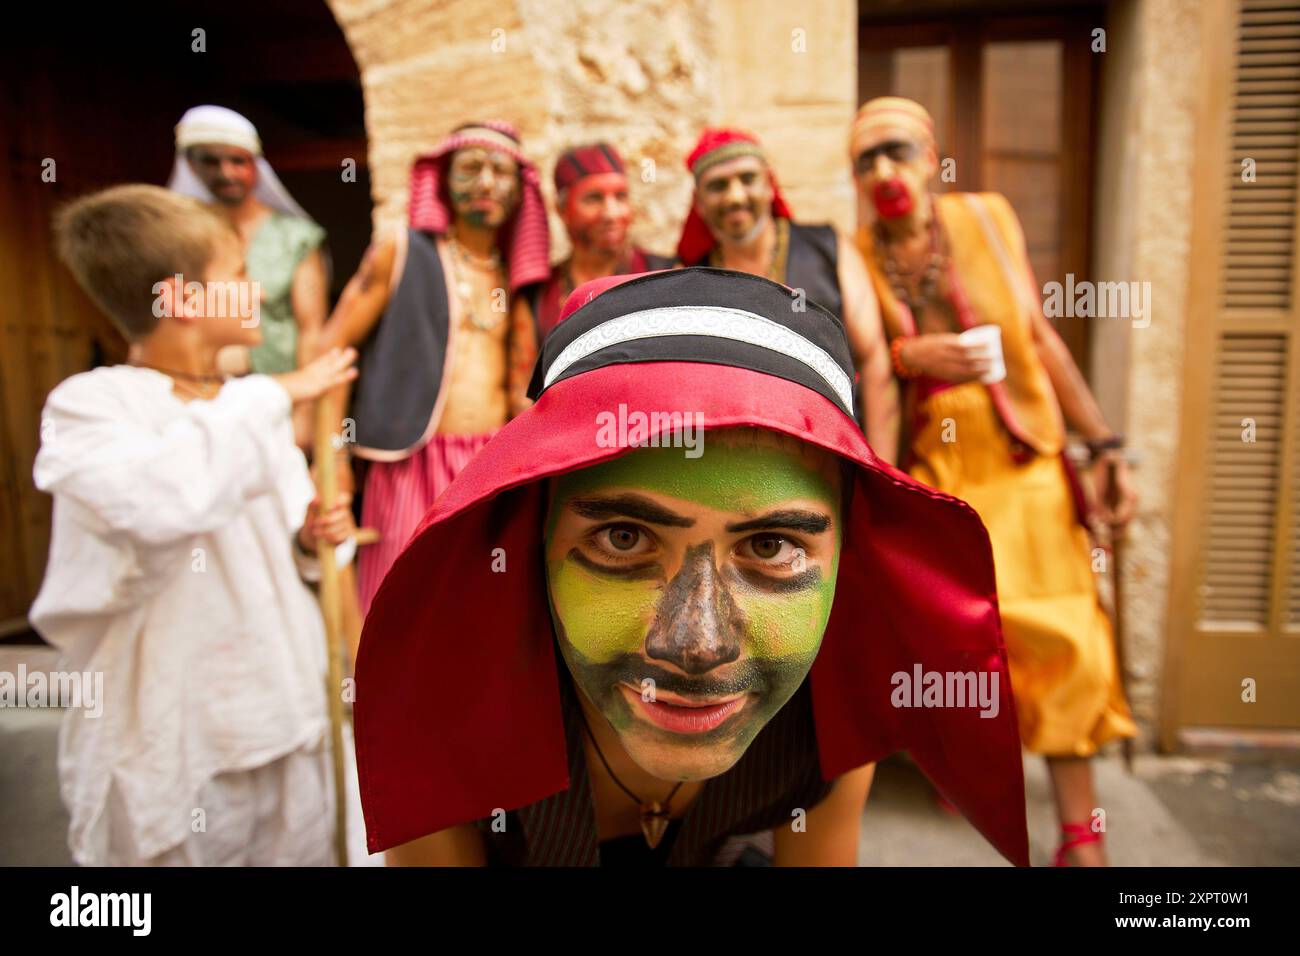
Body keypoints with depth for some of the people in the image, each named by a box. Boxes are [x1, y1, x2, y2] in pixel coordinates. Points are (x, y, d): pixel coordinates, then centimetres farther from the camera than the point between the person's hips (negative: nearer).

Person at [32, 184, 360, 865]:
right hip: (173, 749, -5)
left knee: (302, 852, 18)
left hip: (287, 721, 6)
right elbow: (165, 501, -36)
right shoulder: (90, 404, -13)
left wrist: (314, 537, -6)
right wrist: (275, 394, -23)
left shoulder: (251, 405, 5)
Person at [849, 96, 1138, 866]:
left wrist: (1105, 445, 1)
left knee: (1056, 638, -1)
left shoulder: (988, 219, 2)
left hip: (1024, 462, 1)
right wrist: (908, 355, -20)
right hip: (925, 470, -1)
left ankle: (1080, 832, 14)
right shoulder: (853, 258, -2)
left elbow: (1041, 337, 4)